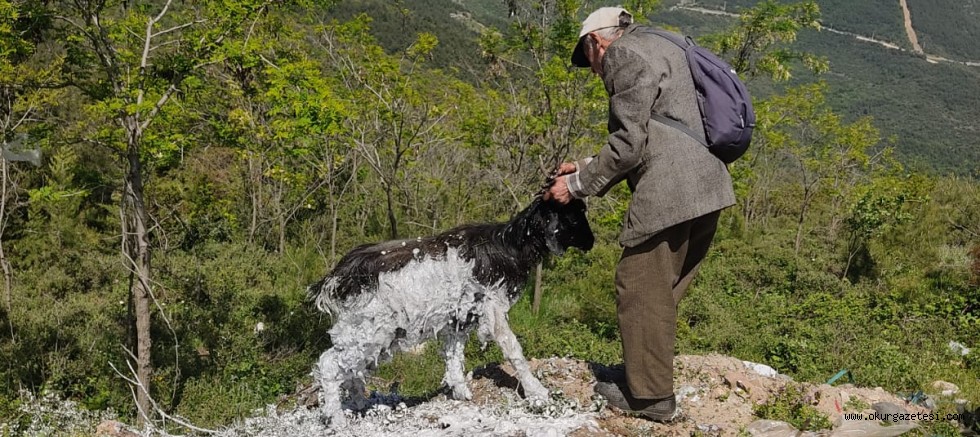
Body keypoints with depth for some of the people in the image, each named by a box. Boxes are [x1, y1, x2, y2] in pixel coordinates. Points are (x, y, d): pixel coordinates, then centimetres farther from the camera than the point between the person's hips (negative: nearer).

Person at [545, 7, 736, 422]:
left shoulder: (624, 53, -3)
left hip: (668, 194, -10)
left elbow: (629, 142, -12)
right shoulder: (660, 49, 27)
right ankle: (649, 380, 23)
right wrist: (587, 168, 25)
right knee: (659, 293, 16)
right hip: (704, 191, 10)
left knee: (640, 290, 0)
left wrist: (579, 184, -2)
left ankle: (651, 395, 7)